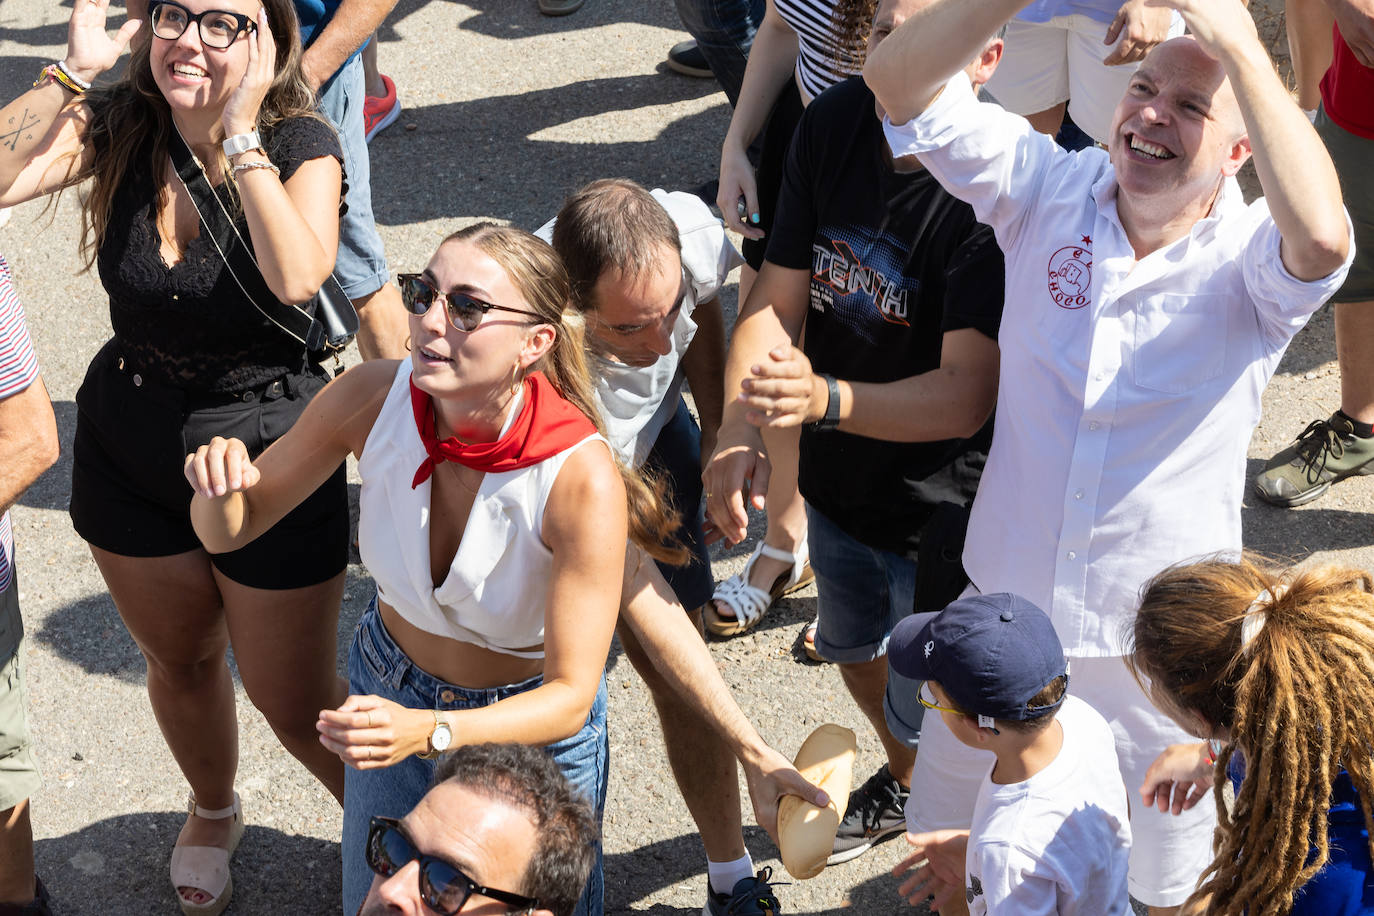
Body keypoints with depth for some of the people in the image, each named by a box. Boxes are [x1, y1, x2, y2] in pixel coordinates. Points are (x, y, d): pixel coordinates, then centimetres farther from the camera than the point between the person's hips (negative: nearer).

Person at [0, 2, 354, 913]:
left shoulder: (301, 143, -18)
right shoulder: (117, 124, -10)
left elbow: (297, 276, -38)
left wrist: (240, 129, -33)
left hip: (270, 458, -4)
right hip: (129, 449, 4)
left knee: (294, 702, 7)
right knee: (180, 660, 26)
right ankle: (214, 812, 56)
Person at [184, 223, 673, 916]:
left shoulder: (583, 478, -34)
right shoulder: (374, 398, -24)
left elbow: (569, 697, -29)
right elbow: (229, 532, -10)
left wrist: (428, 731, -45)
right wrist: (219, 487, -33)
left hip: (533, 725, -3)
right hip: (390, 696, 3)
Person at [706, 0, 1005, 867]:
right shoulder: (833, 125, -12)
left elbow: (966, 396, -34)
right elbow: (778, 300, -9)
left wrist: (826, 399, -49)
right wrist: (739, 430, -25)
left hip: (952, 499, -6)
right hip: (844, 473, 7)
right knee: (860, 649, 30)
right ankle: (906, 781, 61)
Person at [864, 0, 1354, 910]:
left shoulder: (1250, 261, -18)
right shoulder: (1051, 189, -10)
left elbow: (1321, 235, -44)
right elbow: (898, 79, -18)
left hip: (1162, 629, -2)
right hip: (1007, 596, 3)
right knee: (953, 788, 26)